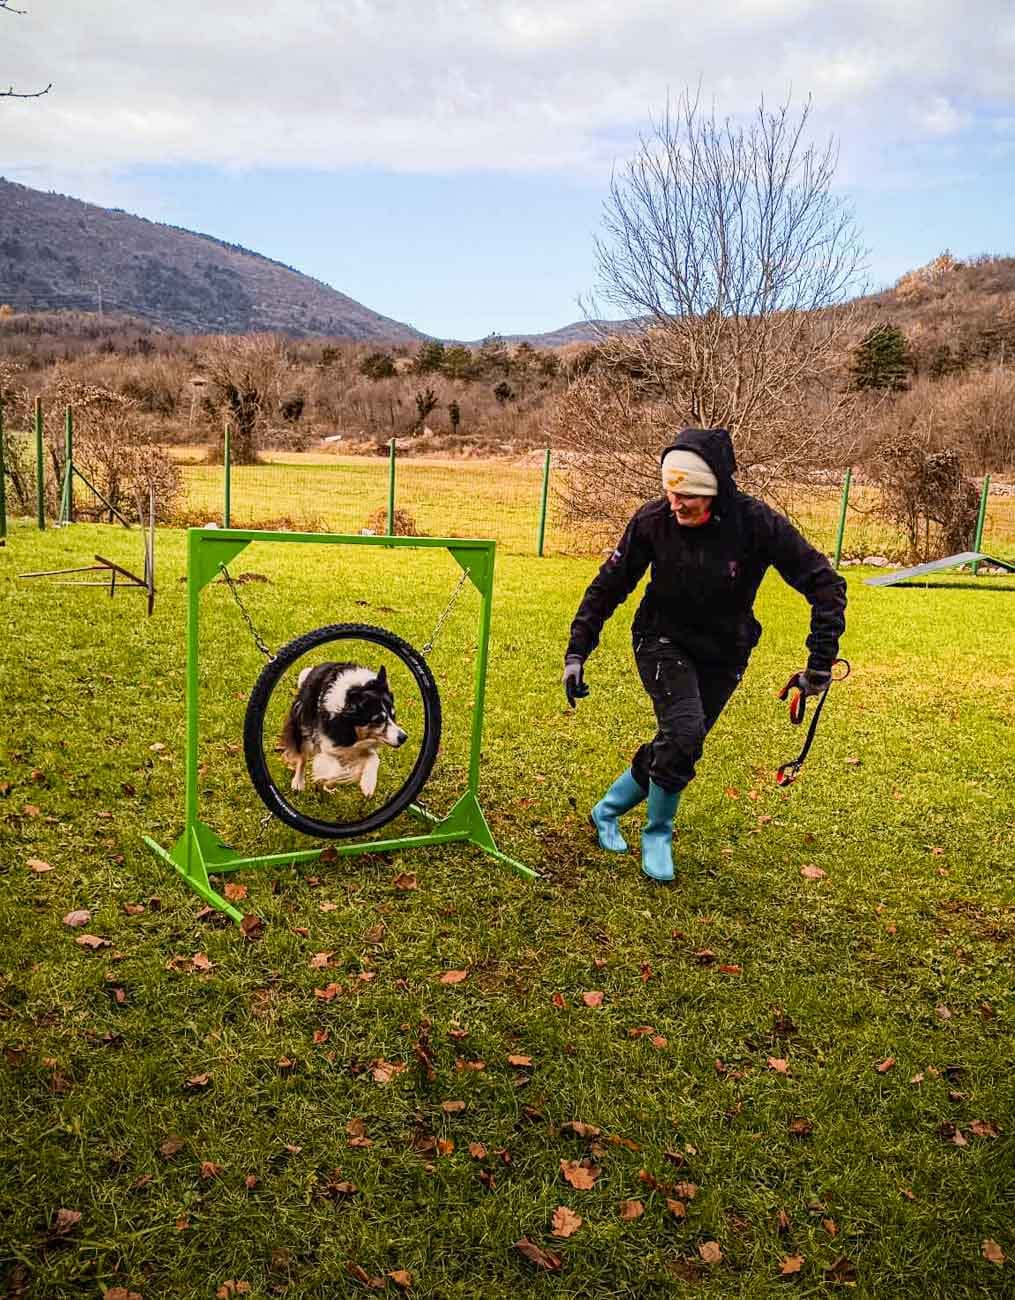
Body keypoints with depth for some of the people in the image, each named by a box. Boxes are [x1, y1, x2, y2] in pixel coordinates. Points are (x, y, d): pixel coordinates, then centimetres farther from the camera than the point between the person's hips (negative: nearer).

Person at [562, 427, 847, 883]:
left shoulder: (757, 523, -22)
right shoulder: (653, 520, -18)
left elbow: (824, 583, -16)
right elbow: (608, 586, -6)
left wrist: (821, 661, -21)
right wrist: (576, 652, -8)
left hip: (722, 656, 2)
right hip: (663, 641, -1)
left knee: (676, 746, 5)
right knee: (684, 731, -23)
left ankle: (608, 810, 32)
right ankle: (657, 835, 0)